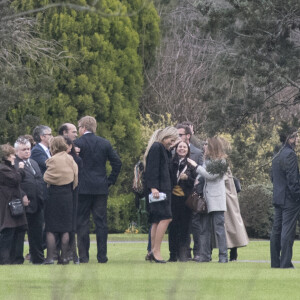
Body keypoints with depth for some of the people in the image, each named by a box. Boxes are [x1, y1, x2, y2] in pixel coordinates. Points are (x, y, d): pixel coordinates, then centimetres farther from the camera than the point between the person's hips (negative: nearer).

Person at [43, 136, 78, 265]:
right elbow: (76, 176, 7)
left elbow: (47, 178, -9)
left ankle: (50, 257, -5)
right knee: (65, 229, 9)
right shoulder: (70, 159, 4)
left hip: (53, 195, -5)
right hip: (67, 196, 5)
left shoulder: (53, 160, -12)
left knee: (50, 229, -1)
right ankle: (64, 257, 9)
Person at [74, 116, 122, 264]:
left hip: (83, 188, -3)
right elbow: (117, 162, 4)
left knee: (82, 222, 2)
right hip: (101, 188, 3)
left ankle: (83, 255, -1)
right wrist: (110, 180, 10)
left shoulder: (77, 143, -6)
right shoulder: (105, 143, 6)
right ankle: (102, 255, 4)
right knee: (101, 222, 6)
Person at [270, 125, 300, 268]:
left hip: (277, 198, 9)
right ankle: (285, 263, -7)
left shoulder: (276, 156, 13)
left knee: (276, 230, 10)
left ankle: (275, 262, 14)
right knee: (288, 231, -7)